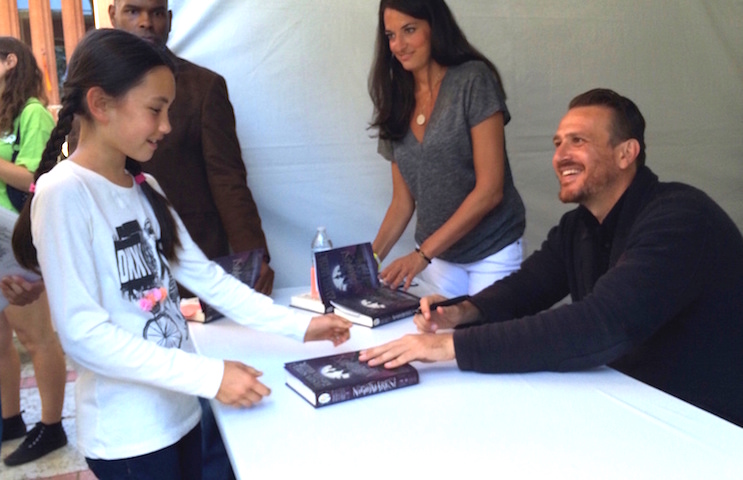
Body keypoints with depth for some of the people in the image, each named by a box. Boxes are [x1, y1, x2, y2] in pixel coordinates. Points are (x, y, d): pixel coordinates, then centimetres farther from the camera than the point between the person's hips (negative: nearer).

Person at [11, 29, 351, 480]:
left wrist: (298, 324, 0)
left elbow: (203, 274, 6)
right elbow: (84, 335, -23)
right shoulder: (63, 193, -19)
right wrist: (209, 375, -25)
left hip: (181, 411, 7)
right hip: (128, 434, -7)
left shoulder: (144, 187, 6)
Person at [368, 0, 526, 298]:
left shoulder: (473, 80, -11)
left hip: (491, 253, -4)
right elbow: (402, 201, 7)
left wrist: (423, 254, -19)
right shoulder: (396, 103, 4)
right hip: (435, 255, 4)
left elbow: (490, 190, -16)